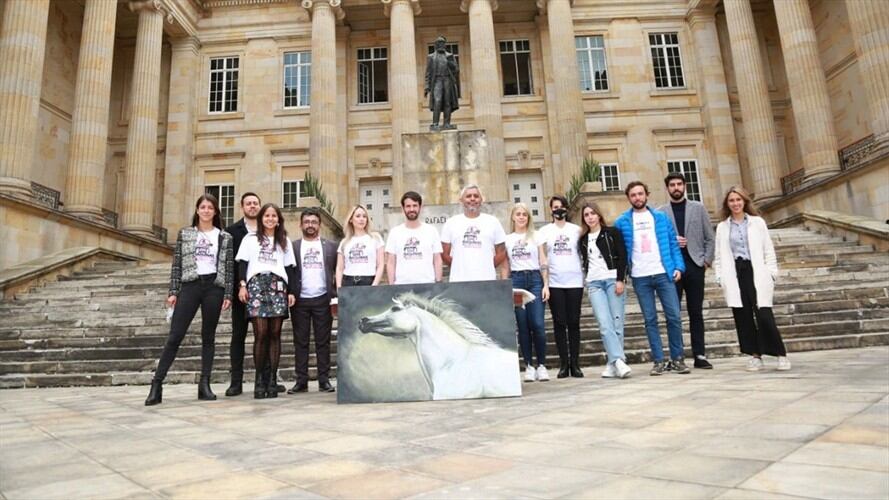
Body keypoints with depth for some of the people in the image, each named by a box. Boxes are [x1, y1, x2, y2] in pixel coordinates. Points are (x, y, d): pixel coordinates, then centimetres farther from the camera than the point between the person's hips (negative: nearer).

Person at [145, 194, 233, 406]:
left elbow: (229, 268, 5)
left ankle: (204, 385, 10)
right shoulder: (184, 233, 10)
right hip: (190, 286, 0)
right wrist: (173, 291, 0)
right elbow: (177, 264, 7)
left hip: (213, 287, 0)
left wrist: (228, 294, -2)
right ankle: (156, 385, 0)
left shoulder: (225, 237, 8)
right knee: (175, 336, -4)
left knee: (208, 337, 5)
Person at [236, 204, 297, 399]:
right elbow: (242, 263, 10)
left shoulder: (284, 241, 22)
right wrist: (242, 285, -5)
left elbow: (290, 268, 16)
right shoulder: (250, 239, 18)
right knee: (261, 333, -12)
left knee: (275, 333, -4)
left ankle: (272, 380, -1)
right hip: (257, 284, -1)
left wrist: (291, 291, 7)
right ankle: (259, 380, -4)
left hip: (278, 286, 2)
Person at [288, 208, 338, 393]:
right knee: (300, 342, 4)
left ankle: (324, 380, 10)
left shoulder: (331, 246, 8)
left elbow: (338, 272, 8)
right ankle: (301, 381, 11)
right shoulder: (293, 246, 8)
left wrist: (336, 296, -2)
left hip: (322, 299, 0)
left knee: (323, 342, 3)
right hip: (300, 300, 0)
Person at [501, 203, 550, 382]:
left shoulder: (536, 236, 10)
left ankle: (541, 365, 4)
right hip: (516, 280, 1)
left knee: (537, 324, -9)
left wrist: (546, 285, -4)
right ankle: (529, 365, 10)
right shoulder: (507, 239, 12)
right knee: (522, 325, 1)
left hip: (534, 279, -1)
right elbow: (505, 267, 12)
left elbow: (543, 263, 5)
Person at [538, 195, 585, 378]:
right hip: (555, 283, 0)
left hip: (574, 281, 1)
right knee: (559, 323, 1)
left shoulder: (576, 229, 10)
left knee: (574, 323, 2)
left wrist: (585, 274, 0)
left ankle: (575, 364, 9)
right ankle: (564, 364, 8)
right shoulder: (545, 231, 7)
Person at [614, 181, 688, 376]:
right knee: (650, 320, 3)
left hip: (664, 274, 1)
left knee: (674, 317, -1)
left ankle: (677, 359, 12)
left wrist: (678, 267, -2)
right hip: (640, 278, 0)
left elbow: (673, 244, 8)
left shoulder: (661, 217, 9)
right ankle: (658, 361, 10)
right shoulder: (622, 222, 6)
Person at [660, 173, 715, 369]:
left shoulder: (698, 208, 10)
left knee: (696, 312, 4)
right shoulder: (661, 212, 6)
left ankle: (699, 355, 10)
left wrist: (707, 260, -1)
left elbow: (709, 237, 8)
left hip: (694, 265, 1)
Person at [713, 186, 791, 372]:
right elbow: (719, 255, 9)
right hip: (735, 275, 2)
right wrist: (720, 277, 1)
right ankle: (755, 356, 12)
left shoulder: (758, 222, 9)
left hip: (756, 273, -2)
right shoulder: (722, 227, 11)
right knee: (743, 317, 2)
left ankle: (781, 355, 6)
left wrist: (771, 272, -1)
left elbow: (768, 250, 7)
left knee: (764, 316, -8)